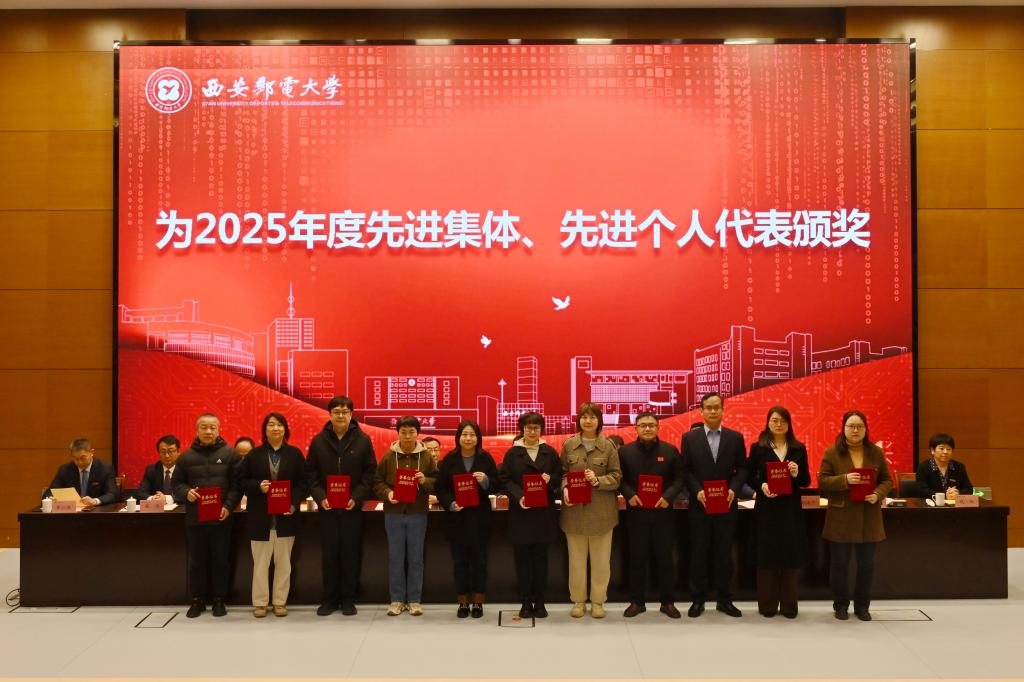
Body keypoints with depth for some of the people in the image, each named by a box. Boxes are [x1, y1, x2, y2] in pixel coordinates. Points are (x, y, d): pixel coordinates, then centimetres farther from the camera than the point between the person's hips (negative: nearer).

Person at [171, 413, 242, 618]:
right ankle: (197, 599, 19)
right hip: (195, 517, 1)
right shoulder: (187, 456, 5)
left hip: (221, 518, -1)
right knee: (197, 561, 9)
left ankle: (219, 599, 17)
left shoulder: (229, 454, 0)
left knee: (221, 560, 6)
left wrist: (228, 506, -13)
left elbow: (237, 484, -1)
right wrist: (186, 492, -10)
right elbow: (176, 482, 11)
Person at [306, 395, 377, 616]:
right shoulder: (318, 441, 3)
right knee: (329, 554, 6)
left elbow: (370, 473, -1)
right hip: (327, 507, 1)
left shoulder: (363, 440, 0)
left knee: (351, 553, 4)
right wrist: (320, 498, -10)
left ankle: (348, 599, 15)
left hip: (353, 507, -1)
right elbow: (311, 474, 4)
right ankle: (329, 599, 16)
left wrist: (356, 497, -12)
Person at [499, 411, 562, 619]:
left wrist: (550, 480, -12)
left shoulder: (550, 452, 7)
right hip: (520, 511, -1)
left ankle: (539, 602, 12)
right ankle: (526, 602, 10)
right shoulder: (513, 452, 4)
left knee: (540, 557, 4)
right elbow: (505, 479, 0)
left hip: (543, 512, 1)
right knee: (522, 557, 1)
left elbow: (560, 477, 10)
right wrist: (518, 497, -15)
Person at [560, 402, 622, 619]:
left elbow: (616, 476, 0)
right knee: (576, 558, 8)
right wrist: (565, 489, -11)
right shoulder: (568, 445, 3)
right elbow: (563, 472, 8)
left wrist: (598, 481, -17)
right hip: (574, 510, 1)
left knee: (600, 559, 7)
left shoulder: (608, 446, -1)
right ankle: (578, 600, 21)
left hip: (601, 510, -1)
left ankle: (598, 601, 20)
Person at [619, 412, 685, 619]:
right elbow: (620, 479, 4)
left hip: (663, 512, 0)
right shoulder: (625, 451, 2)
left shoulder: (670, 450, 2)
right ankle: (637, 601, 17)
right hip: (636, 512, 0)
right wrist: (629, 495, -13)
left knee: (665, 558, 7)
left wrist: (668, 496, -13)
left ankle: (668, 601, 17)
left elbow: (680, 478, 1)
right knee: (637, 559, 7)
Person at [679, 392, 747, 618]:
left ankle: (724, 599, 17)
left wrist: (733, 489, -12)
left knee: (724, 553, 7)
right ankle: (698, 599, 14)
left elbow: (742, 469, 4)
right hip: (699, 505, -1)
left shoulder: (735, 437, 5)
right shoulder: (689, 437, 2)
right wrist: (697, 491, -14)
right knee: (698, 554, 5)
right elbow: (685, 470, 0)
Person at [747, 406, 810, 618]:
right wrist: (761, 486, -16)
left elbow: (806, 481, 6)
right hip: (767, 509, -2)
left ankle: (789, 605, 14)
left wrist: (797, 474, -15)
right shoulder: (758, 447, 2)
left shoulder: (799, 449, 6)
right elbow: (750, 477, 3)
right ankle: (767, 605, 10)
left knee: (791, 556, 4)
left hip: (791, 509, 2)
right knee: (767, 556, 1)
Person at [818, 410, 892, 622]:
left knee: (867, 564, 7)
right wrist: (844, 480, -21)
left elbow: (887, 480, 8)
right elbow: (822, 480, -5)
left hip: (869, 518, 2)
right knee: (840, 563, 5)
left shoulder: (876, 452, 5)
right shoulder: (832, 452, -3)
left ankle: (862, 605, 22)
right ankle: (841, 604, 19)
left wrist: (878, 495, -11)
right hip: (841, 517, -2)